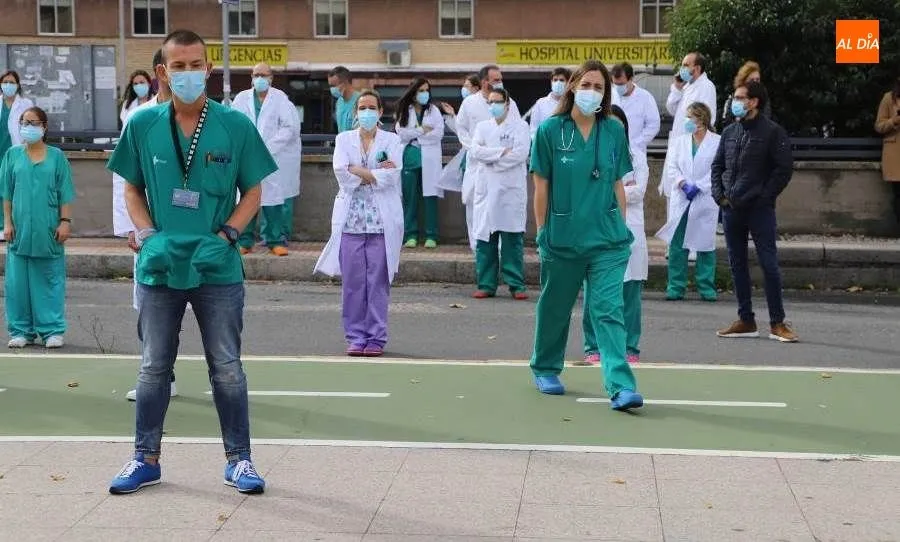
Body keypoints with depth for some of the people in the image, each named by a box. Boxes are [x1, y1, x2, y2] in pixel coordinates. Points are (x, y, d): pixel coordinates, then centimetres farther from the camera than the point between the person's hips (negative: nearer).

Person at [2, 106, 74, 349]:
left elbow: (65, 194, 3)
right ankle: (21, 330, 13)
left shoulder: (56, 156, 3)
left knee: (50, 279, 2)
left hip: (48, 230, -2)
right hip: (20, 228, 2)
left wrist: (65, 221, -3)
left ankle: (52, 330, 8)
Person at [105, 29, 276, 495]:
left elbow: (252, 193, 2)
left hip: (218, 269, -1)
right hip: (159, 267, 2)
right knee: (153, 367, 11)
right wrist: (148, 236, -6)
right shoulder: (142, 125, 0)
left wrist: (224, 237, -12)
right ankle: (146, 459, 24)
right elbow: (132, 189, 9)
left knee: (227, 369, 6)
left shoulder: (236, 126, -4)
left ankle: (239, 459, 18)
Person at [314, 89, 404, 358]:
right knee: (352, 281, 0)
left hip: (382, 220, -1)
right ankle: (355, 336, 8)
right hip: (351, 219, 1)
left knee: (378, 280, -1)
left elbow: (393, 175, -7)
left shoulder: (391, 140, 9)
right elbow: (341, 172, -4)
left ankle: (376, 338, 6)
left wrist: (359, 172, -6)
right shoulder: (344, 139, 13)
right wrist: (377, 173, -7)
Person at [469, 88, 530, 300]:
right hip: (486, 189, 3)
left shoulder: (520, 126, 5)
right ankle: (486, 284, 6)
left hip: (512, 189, -3)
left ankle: (516, 285, -1)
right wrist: (503, 152, -9)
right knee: (485, 238, 1)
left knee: (513, 239, -4)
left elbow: (520, 153, -10)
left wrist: (490, 159, -6)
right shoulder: (482, 127, 17)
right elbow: (475, 150, 0)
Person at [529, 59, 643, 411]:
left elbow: (618, 184, 9)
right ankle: (545, 369, 38)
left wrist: (621, 228, 7)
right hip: (562, 237, -1)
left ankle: (621, 386, -15)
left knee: (609, 309, -9)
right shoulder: (549, 130, -3)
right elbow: (541, 187, 0)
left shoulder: (614, 130, 3)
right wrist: (542, 233, 0)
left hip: (607, 239, 1)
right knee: (555, 307, 16)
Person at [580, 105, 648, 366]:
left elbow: (638, 190, 0)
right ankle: (594, 347, 7)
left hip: (628, 231, 1)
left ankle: (629, 347, 10)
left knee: (629, 293, 2)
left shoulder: (636, 157, 13)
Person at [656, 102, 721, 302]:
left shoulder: (717, 142, -1)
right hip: (681, 201, 3)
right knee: (677, 244, -1)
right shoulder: (680, 141, 13)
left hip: (705, 201, -3)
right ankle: (675, 286, 4)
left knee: (706, 244, 2)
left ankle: (706, 287, 10)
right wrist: (683, 183, -10)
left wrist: (698, 186, -14)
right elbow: (672, 167, 7)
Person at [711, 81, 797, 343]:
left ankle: (777, 323, 1)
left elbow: (785, 169, -8)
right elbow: (717, 166, 19)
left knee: (769, 265, -5)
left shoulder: (772, 132, -5)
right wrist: (719, 195, 5)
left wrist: (764, 197, -12)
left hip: (760, 210, -6)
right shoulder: (729, 132, 13)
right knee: (737, 265, 9)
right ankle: (746, 321, 17)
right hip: (731, 209, 6)